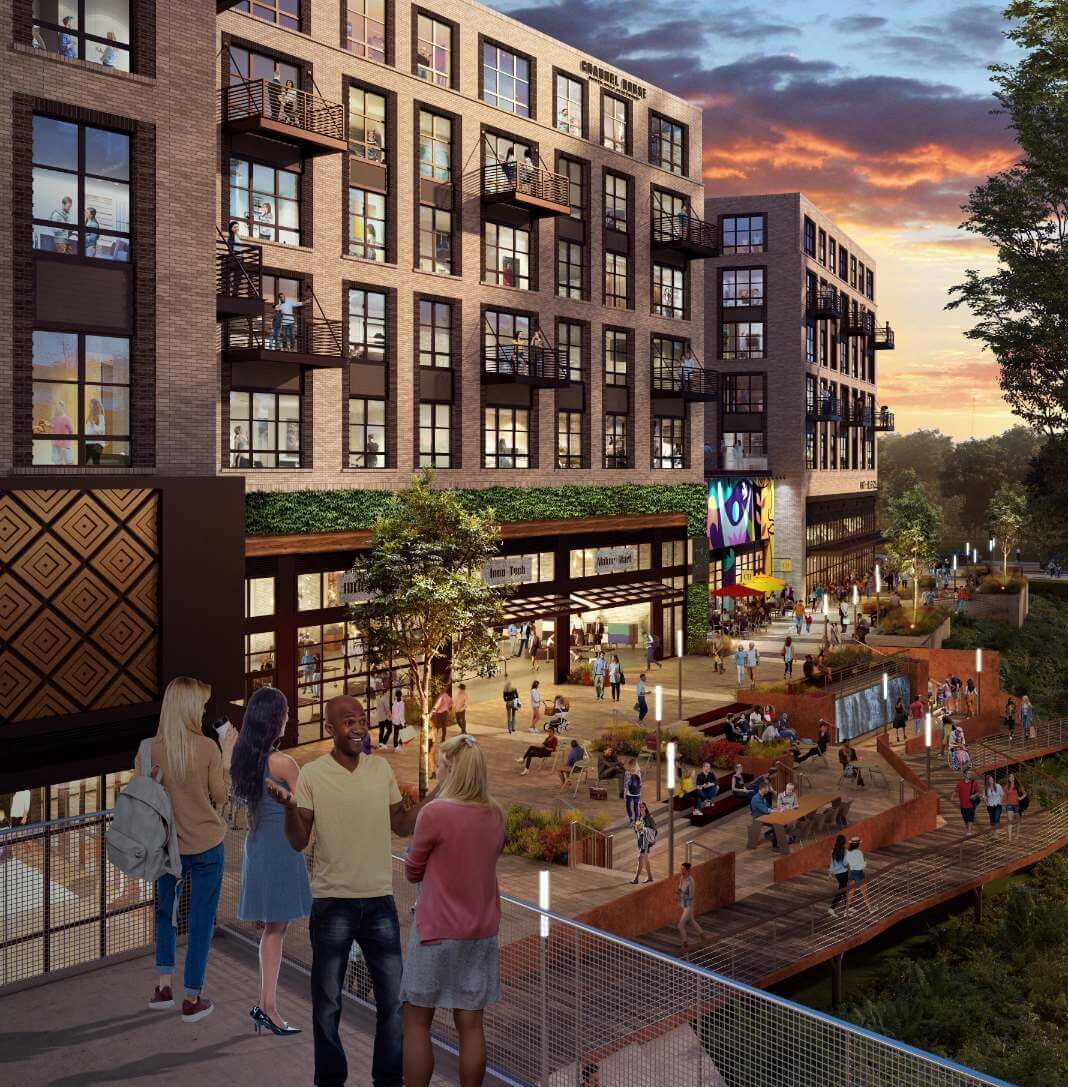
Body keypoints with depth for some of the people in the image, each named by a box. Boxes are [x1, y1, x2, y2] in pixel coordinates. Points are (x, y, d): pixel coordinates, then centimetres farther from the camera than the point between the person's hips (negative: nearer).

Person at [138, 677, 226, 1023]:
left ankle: (163, 986, 25)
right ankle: (192, 1000, 17)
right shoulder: (208, 748, -17)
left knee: (166, 911, 26)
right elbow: (220, 797, -7)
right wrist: (227, 759, 2)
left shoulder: (149, 750, -11)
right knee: (201, 921, 9)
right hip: (206, 846, -3)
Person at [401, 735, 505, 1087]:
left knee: (416, 1022, 8)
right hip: (482, 933, 5)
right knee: (471, 1024, 10)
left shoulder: (434, 812, -17)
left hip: (437, 931, -5)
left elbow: (412, 873, -4)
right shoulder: (496, 814, 1)